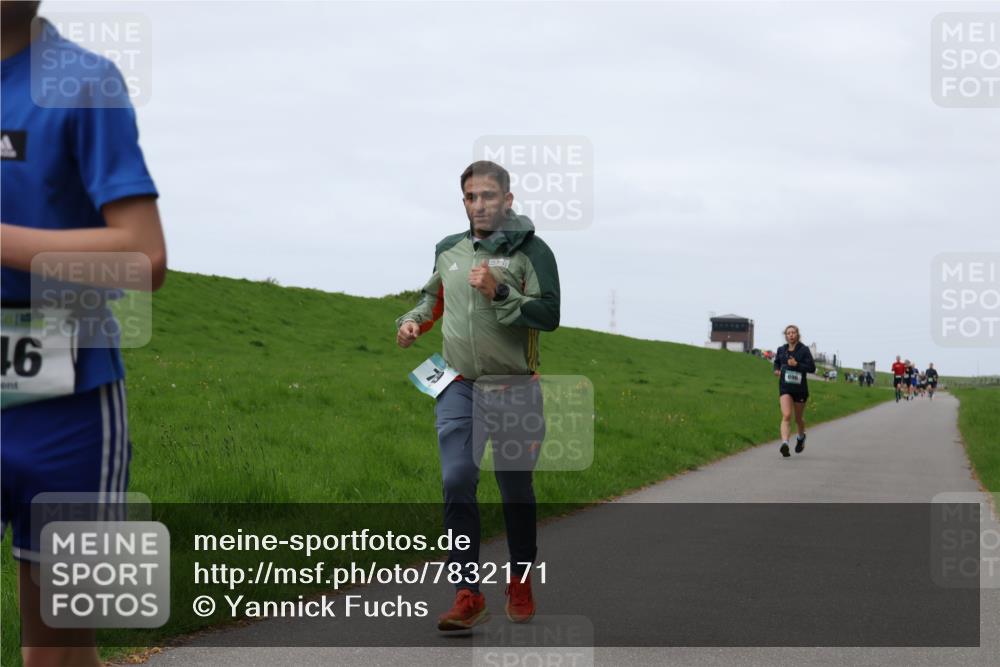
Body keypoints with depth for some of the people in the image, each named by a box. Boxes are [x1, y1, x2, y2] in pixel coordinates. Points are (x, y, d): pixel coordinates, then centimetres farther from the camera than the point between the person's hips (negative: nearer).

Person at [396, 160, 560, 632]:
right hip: (458, 388, 3)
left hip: (514, 391, -3)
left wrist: (498, 292, -24)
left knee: (516, 489, 9)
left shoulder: (531, 250, -6)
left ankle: (520, 583, 28)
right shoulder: (449, 250, 9)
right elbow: (435, 296, 27)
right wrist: (413, 321, 8)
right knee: (457, 482, -10)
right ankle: (467, 594, -8)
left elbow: (549, 315, -15)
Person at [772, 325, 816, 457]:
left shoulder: (804, 350, -6)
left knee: (799, 418, 15)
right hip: (785, 388, 1)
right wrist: (776, 370, 3)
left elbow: (812, 368, -11)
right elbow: (777, 362, 25)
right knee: (786, 416, -18)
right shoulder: (781, 350, 5)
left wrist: (797, 364, -21)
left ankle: (801, 436, 47)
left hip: (800, 388, -1)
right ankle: (784, 443, -30)